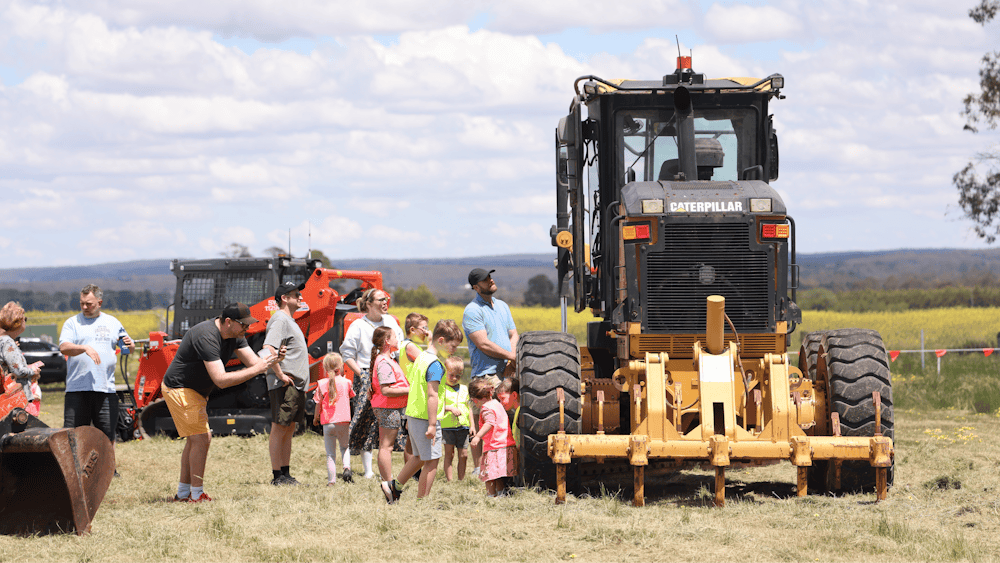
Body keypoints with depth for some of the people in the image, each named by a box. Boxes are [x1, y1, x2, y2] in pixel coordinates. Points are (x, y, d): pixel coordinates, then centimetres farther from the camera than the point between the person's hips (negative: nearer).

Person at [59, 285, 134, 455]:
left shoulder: (112, 323, 15)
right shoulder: (72, 323, 6)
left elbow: (128, 349, 22)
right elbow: (64, 347, -9)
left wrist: (130, 345, -3)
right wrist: (85, 348, -25)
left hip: (106, 389, 2)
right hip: (78, 388, -2)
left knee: (107, 436, 6)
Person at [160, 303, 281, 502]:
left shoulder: (234, 335, -1)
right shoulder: (207, 337, -31)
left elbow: (253, 361, -2)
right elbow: (220, 379, -35)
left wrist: (273, 359, -23)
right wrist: (256, 370, -37)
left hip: (195, 392, 10)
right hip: (180, 389, -10)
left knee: (196, 439, 16)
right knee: (201, 439, -13)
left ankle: (183, 492, 24)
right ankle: (196, 495, -7)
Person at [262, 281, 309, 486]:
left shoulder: (289, 321, 20)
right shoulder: (280, 319, -12)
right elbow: (269, 348, -25)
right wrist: (280, 375, -23)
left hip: (296, 384, 10)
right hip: (284, 385, -10)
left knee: (288, 430, 12)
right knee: (279, 429, -7)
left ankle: (285, 474, 17)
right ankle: (277, 476, -6)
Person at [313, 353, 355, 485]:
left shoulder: (322, 384, -4)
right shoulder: (346, 382, -1)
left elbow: (318, 404, -1)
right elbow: (351, 395, 20)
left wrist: (316, 418, 17)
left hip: (328, 423, -1)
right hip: (343, 422, 1)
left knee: (330, 454, 6)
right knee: (344, 447, 21)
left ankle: (331, 480, 1)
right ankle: (346, 467, -5)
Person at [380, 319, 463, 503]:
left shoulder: (421, 358, 14)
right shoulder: (435, 364, -16)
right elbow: (431, 395, -22)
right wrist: (432, 425, -24)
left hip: (413, 415, 9)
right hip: (425, 418, -9)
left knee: (420, 457, 23)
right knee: (431, 460, -2)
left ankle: (394, 486, 31)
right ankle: (422, 500, 0)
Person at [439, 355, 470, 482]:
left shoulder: (464, 389, 13)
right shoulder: (442, 388, -2)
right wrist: (450, 408, -24)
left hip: (463, 426, 4)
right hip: (447, 426, -4)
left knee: (463, 455, 4)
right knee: (449, 454, -3)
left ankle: (461, 480, 13)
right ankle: (450, 480, -2)